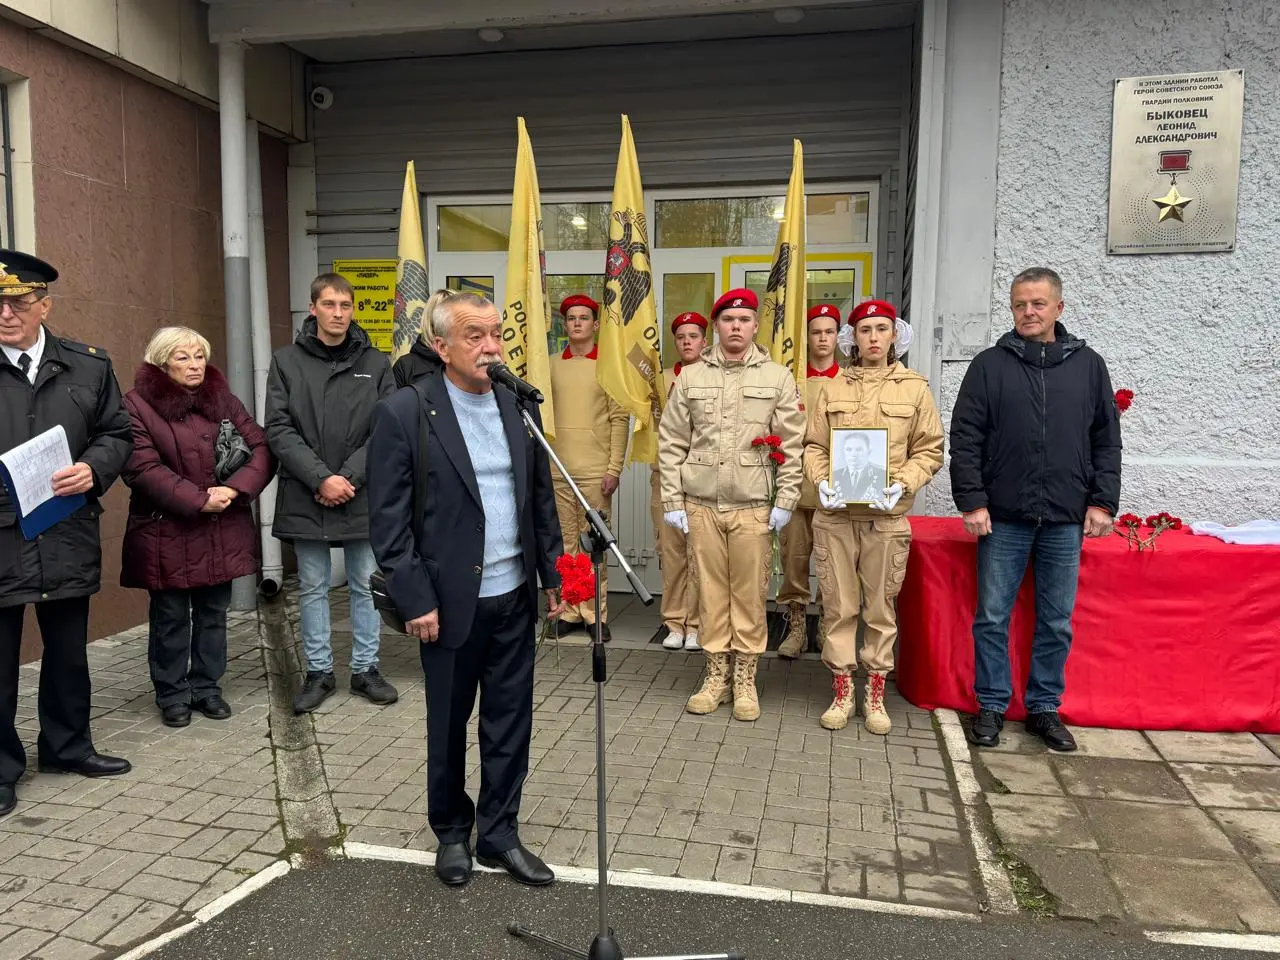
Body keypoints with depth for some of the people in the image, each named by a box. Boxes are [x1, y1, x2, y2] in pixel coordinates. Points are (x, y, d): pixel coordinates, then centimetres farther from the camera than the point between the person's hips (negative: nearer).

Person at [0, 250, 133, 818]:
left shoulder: (88, 366, 5)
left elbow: (117, 433, 9)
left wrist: (94, 469, -11)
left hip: (67, 535, 3)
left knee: (68, 650, 16)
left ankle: (66, 745, 35)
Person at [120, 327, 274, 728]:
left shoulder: (224, 399, 8)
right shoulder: (137, 404, -7)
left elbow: (260, 448, 1)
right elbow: (143, 469, -15)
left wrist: (234, 489, -15)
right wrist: (198, 500, -19)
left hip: (223, 530, 4)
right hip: (167, 533, -4)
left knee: (214, 613, 13)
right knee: (171, 618, 6)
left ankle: (207, 687, 27)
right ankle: (172, 695, 21)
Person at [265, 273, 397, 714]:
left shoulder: (375, 363, 2)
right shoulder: (286, 361, 1)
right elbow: (279, 429, -5)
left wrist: (349, 477, -14)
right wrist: (321, 478, -15)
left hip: (362, 496, 0)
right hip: (305, 497, 0)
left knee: (365, 586, 10)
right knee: (313, 589, 11)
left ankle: (365, 669, 23)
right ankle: (318, 671, 24)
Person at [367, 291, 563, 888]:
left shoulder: (519, 404, 4)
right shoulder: (403, 413, -11)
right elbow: (388, 519, -11)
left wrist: (552, 575, 8)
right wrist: (414, 601, -13)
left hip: (515, 597, 4)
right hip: (451, 601, -4)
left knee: (510, 724, 12)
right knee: (448, 727, 14)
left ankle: (499, 833, 30)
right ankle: (451, 833, 35)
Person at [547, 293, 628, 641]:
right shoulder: (551, 366, 9)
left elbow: (620, 419, -2)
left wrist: (614, 468, -8)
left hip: (596, 472, -2)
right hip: (556, 470, 3)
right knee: (565, 545, 7)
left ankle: (596, 614, 12)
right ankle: (569, 612, 16)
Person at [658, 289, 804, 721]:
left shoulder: (778, 377, 3)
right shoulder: (690, 378, 7)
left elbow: (791, 445, 2)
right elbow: (671, 443, 6)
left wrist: (785, 502, -3)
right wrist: (672, 501, 1)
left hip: (754, 507, -1)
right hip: (701, 504, 1)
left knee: (750, 593, 4)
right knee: (710, 590, 7)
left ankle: (745, 680, 18)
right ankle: (716, 676, 21)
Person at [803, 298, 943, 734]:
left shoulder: (915, 388, 5)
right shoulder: (834, 389, 8)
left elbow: (929, 450, 4)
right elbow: (814, 445, 9)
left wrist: (902, 485, -12)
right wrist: (821, 480, -9)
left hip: (887, 516, -1)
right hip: (835, 514, 1)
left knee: (881, 607, 6)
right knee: (839, 605, 5)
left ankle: (875, 695, 19)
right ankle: (842, 692, 17)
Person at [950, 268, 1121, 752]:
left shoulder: (1088, 365, 8)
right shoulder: (989, 365, 3)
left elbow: (1106, 440, 9)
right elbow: (965, 439, -1)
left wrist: (1103, 502, 1)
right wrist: (972, 501, -8)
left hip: (1066, 519, 2)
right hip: (1003, 517, -1)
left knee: (1056, 622, 9)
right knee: (992, 617, 4)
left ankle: (1045, 707, 23)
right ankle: (991, 706, 18)